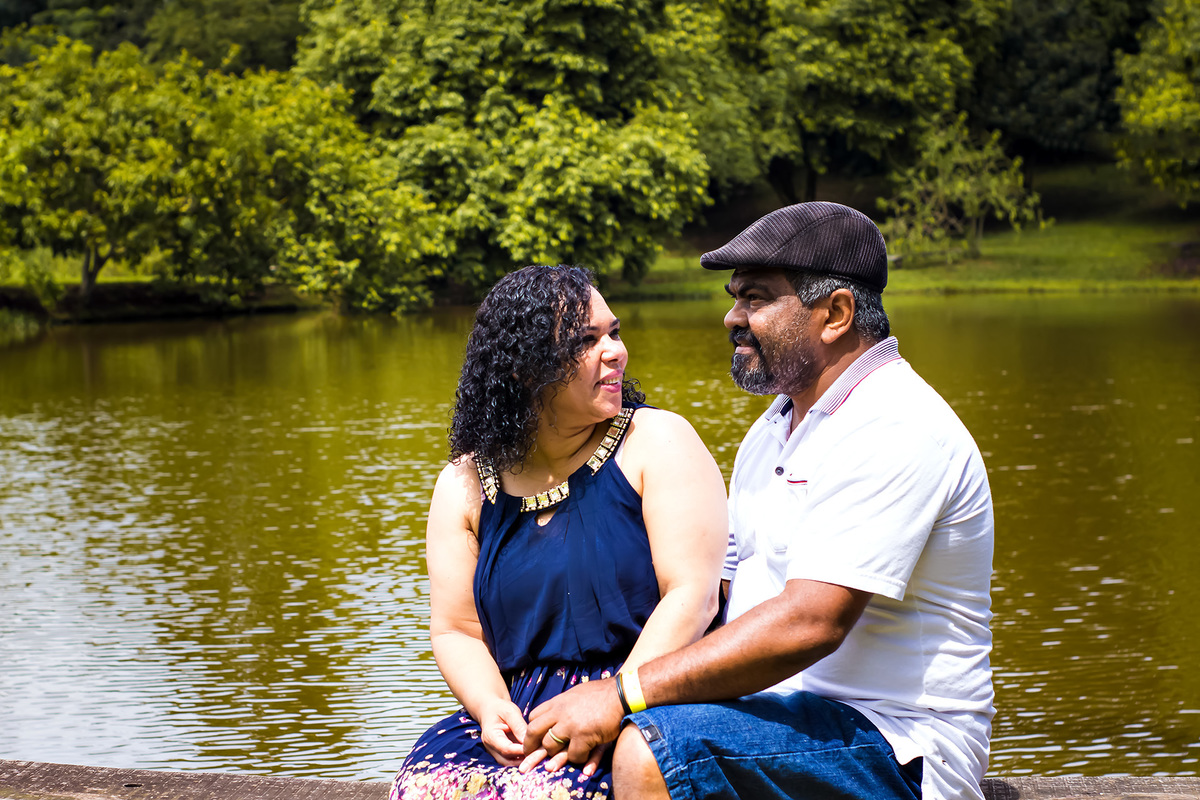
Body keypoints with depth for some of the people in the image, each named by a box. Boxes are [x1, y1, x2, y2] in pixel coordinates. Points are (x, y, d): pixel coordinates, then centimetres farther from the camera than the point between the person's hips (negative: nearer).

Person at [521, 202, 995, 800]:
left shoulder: (894, 429, -16)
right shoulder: (774, 430, 17)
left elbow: (810, 624, -26)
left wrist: (623, 694, -24)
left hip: (890, 750, -9)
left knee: (649, 751, -30)